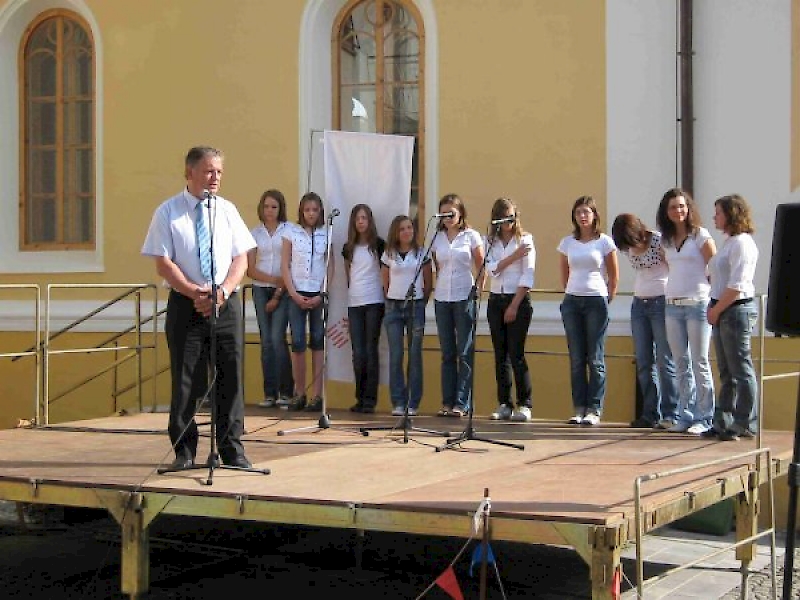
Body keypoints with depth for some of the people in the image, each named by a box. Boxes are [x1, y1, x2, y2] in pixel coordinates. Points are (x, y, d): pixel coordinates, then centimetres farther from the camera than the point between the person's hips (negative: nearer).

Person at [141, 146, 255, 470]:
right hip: (185, 304, -3)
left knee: (230, 376, 2)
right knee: (185, 379, 1)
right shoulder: (168, 212, 0)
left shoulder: (227, 210, 9)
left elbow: (241, 259, 6)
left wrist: (222, 291, -11)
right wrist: (195, 293, -16)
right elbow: (164, 264, -5)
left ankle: (232, 448, 11)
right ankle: (184, 451, 11)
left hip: (226, 303, 3)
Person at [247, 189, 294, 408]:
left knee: (277, 338, -13)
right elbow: (250, 269, 6)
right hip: (261, 289, 4)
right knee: (266, 341, 2)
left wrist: (278, 293, -8)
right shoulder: (255, 233, 11)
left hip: (283, 291, -4)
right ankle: (269, 393, 4)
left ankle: (285, 391, -6)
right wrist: (273, 279, -10)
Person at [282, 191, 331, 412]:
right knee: (297, 343, -3)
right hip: (297, 294, 0)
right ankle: (299, 393, 6)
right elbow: (285, 266, 3)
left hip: (319, 295, 0)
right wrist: (294, 294, -6)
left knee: (318, 343, 1)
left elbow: (330, 268, 4)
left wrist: (321, 295, -7)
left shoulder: (326, 235, 5)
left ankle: (317, 394, 2)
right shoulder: (291, 233, 5)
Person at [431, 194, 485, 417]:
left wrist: (478, 291, -4)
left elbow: (481, 267, 2)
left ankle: (462, 403, -3)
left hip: (464, 297, -4)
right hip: (442, 298, 4)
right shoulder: (437, 238, 10)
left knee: (464, 353, -4)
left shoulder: (471, 236, 0)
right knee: (447, 353, 7)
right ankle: (447, 402, 11)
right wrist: (438, 288, 8)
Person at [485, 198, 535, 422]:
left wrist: (514, 305, -12)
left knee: (516, 354, -9)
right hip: (495, 300, 4)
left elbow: (527, 277, -8)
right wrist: (514, 256, -13)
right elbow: (491, 270, -4)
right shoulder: (491, 241, 10)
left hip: (519, 300, -4)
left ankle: (524, 405, -3)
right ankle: (504, 405, 8)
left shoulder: (525, 240, -1)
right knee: (500, 355, 4)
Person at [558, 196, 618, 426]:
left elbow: (614, 276, 3)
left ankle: (594, 410, 0)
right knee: (576, 359, 4)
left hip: (596, 301, -3)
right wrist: (569, 294, 11)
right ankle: (579, 409, 9)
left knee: (595, 359, -3)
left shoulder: (605, 242, 0)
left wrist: (607, 300, 2)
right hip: (571, 301, 4)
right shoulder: (567, 242, 9)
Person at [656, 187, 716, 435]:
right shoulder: (666, 240, 12)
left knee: (699, 362, -3)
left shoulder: (700, 236, -4)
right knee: (681, 364, 8)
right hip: (673, 305, 6)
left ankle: (704, 418, 1)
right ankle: (685, 416, 13)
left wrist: (706, 290, -2)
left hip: (697, 304, -6)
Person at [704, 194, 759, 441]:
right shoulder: (729, 242, 17)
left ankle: (745, 425, 2)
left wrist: (717, 310, -13)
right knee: (727, 372, 12)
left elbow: (736, 286, -18)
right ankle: (723, 423, 17)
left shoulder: (741, 242, -13)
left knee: (741, 370, -4)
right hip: (722, 311, 10)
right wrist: (714, 308, 10)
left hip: (737, 309, -10)